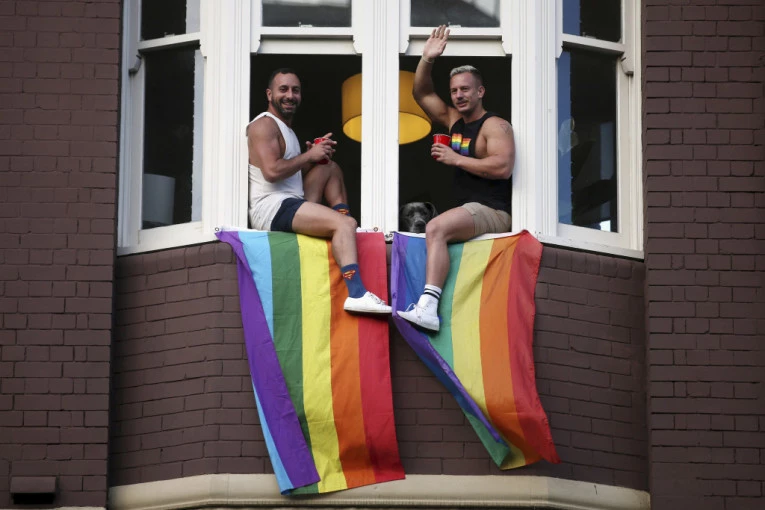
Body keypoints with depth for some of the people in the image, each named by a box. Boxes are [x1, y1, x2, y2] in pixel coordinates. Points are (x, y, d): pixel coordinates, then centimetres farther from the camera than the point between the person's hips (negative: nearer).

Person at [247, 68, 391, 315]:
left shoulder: (286, 129, 25)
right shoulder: (264, 125, -7)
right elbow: (272, 171, -21)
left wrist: (319, 153, 7)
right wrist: (310, 155, -9)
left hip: (291, 205, 10)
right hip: (272, 209, -10)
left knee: (330, 168, 19)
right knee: (345, 223, -25)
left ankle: (348, 234, 2)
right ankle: (356, 294, -40)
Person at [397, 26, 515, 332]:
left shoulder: (495, 126, -8)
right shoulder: (453, 120, 15)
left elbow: (503, 167, -23)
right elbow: (421, 94, 20)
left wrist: (456, 159, -18)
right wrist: (427, 60, 4)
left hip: (491, 211, -10)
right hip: (467, 209, 10)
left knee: (435, 228, -31)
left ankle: (428, 306, -45)